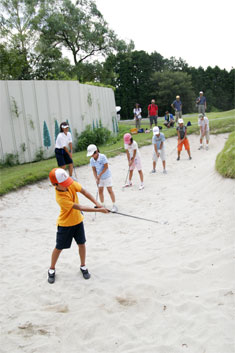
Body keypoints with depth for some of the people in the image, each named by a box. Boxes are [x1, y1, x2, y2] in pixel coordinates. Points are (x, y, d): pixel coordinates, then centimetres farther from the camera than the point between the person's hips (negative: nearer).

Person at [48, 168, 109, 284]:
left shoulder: (71, 184, -19)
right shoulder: (60, 198, -34)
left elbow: (84, 191, -9)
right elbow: (80, 208, -33)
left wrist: (96, 203, -20)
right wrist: (98, 210, -32)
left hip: (77, 220, 5)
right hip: (65, 224, -5)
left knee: (81, 244, 9)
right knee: (59, 247, 7)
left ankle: (83, 266, 29)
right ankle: (52, 269, 28)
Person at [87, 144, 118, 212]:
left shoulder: (102, 157, -23)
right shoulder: (91, 160, -8)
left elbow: (106, 167, -21)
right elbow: (94, 170, -2)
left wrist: (100, 175, -21)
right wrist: (96, 178, -14)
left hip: (107, 176, -5)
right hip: (99, 177, 5)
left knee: (110, 190, -3)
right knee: (100, 191, 6)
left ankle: (114, 205, 4)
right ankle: (102, 205, 18)